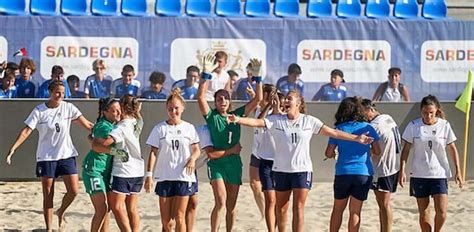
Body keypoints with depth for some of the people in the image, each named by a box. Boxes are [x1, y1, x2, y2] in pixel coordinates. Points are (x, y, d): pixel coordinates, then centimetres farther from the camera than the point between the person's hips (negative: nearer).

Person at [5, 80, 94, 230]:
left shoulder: (68, 108, -2)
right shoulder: (39, 111, -8)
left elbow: (87, 125, 2)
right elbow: (26, 131, -13)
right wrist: (12, 149, -22)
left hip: (66, 155, 2)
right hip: (46, 157, -2)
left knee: (73, 190, -8)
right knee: (48, 195, 2)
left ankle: (61, 213, 22)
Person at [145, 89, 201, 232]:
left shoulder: (188, 128, 5)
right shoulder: (160, 128, 3)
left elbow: (196, 149, 9)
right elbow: (153, 153, 2)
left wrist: (192, 158, -14)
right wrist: (149, 175, -6)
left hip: (184, 177, -1)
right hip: (164, 177, 1)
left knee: (179, 217, -7)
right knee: (165, 219, 3)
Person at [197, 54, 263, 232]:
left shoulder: (236, 115, 5)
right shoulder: (211, 117, -3)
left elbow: (258, 99, 2)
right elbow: (201, 97, -19)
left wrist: (257, 76, -9)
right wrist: (206, 74, -25)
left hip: (234, 163, 4)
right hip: (216, 163, -4)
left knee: (231, 206, 9)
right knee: (220, 202, -18)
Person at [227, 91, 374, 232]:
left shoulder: (309, 121, 0)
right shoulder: (276, 120, -1)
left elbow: (334, 133, 4)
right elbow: (257, 122, -16)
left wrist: (356, 138, 2)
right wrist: (237, 119, -33)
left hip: (302, 170, -1)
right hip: (281, 170, 1)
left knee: (298, 208, -7)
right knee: (281, 208, 9)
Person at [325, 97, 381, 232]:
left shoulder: (338, 129, 0)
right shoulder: (367, 128, -1)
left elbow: (329, 154, -1)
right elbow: (377, 152, 3)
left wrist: (333, 153, 21)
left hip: (342, 172, 0)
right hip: (364, 173, 0)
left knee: (337, 209, 15)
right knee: (355, 212, 4)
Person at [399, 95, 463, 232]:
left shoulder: (444, 125, -3)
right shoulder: (413, 126, -4)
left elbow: (452, 149, 4)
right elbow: (406, 149, 1)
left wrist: (458, 171, 1)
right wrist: (402, 171, -5)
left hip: (439, 174, 0)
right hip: (419, 174, 0)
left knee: (441, 211, -10)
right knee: (423, 212, 5)